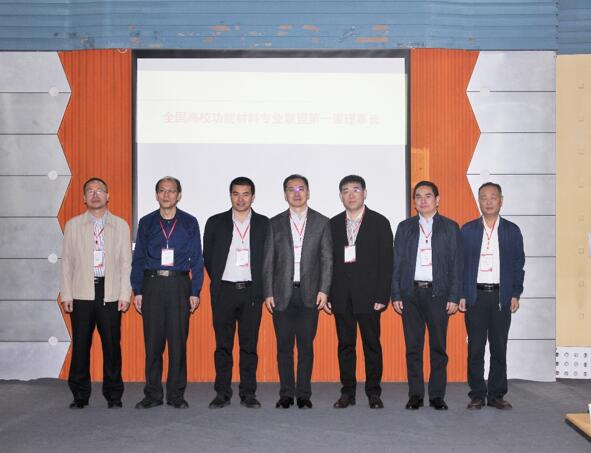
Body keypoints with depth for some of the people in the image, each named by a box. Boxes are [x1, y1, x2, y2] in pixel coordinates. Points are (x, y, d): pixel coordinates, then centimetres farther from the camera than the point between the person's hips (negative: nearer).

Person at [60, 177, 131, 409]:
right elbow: (67, 262, 8)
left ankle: (113, 394, 13)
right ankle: (80, 395, 15)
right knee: (80, 345, 3)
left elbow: (126, 262, 6)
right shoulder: (73, 225, 10)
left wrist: (125, 294, -1)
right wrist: (66, 295, 1)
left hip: (110, 294, 0)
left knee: (112, 345, 1)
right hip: (82, 293, 1)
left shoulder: (121, 225, 9)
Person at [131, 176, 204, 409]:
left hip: (179, 285, -1)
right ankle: (153, 394, 13)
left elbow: (196, 259, 6)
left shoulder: (189, 223, 7)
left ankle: (176, 394, 10)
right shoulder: (146, 223, 10)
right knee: (152, 342, 3)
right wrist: (137, 291, 2)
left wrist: (195, 292, -2)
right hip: (152, 285, 1)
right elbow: (138, 259, 10)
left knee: (178, 341, 0)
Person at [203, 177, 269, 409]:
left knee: (249, 344, 3)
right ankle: (222, 393, 11)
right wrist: (218, 282, 8)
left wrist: (260, 285, 4)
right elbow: (208, 257, 10)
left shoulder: (263, 224, 5)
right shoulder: (215, 223, 5)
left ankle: (248, 393, 11)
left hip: (251, 291, 0)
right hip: (224, 291, 0)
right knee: (223, 344, 4)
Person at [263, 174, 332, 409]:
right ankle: (286, 394, 13)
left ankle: (304, 394, 11)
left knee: (306, 345, 2)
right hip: (282, 293, 1)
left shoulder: (321, 222, 7)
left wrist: (323, 290, -6)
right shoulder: (275, 223, 8)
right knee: (284, 345, 4)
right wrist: (268, 293, -1)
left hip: (309, 294, -1)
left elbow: (327, 259, 3)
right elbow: (268, 261, 6)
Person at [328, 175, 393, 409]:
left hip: (368, 295, -2)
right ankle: (348, 392, 16)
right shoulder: (333, 224, 11)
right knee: (345, 345, 7)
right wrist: (327, 294, 1)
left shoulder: (379, 222, 2)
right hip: (341, 297, 3)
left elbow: (386, 262, -2)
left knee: (372, 345, 3)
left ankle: (373, 392, 14)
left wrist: (382, 296, -9)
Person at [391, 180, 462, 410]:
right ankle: (415, 395, 12)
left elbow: (456, 264, 3)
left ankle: (437, 395, 12)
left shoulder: (450, 227, 7)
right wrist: (395, 295, 1)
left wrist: (454, 297, -4)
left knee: (438, 347, 2)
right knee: (413, 348, 4)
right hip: (410, 293, 1)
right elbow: (397, 262, 8)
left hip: (438, 293, -1)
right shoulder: (405, 227, 11)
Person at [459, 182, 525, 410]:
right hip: (475, 296, 0)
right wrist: (461, 295, -2)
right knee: (475, 348, 2)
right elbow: (460, 263, 5)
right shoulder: (467, 230, 5)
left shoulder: (512, 230, 7)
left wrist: (515, 294, 0)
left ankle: (496, 395, 15)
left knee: (499, 348, 4)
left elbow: (518, 264, 8)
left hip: (501, 297, 1)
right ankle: (477, 395, 11)